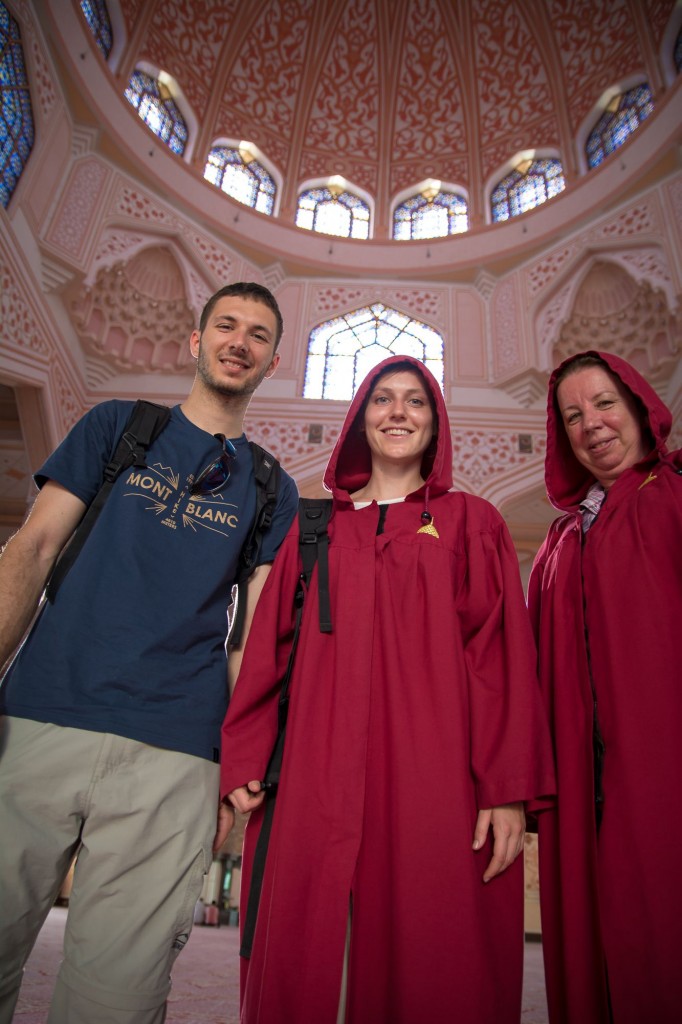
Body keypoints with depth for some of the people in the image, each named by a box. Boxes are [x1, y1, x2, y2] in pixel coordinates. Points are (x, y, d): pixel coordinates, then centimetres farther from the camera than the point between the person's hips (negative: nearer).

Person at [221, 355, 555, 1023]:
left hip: (434, 775, -1)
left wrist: (508, 790, -7)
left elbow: (503, 653, 1)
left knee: (431, 964, 0)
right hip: (318, 777, 2)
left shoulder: (472, 523, 10)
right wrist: (242, 761, 3)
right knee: (303, 969, 3)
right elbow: (268, 647, 11)